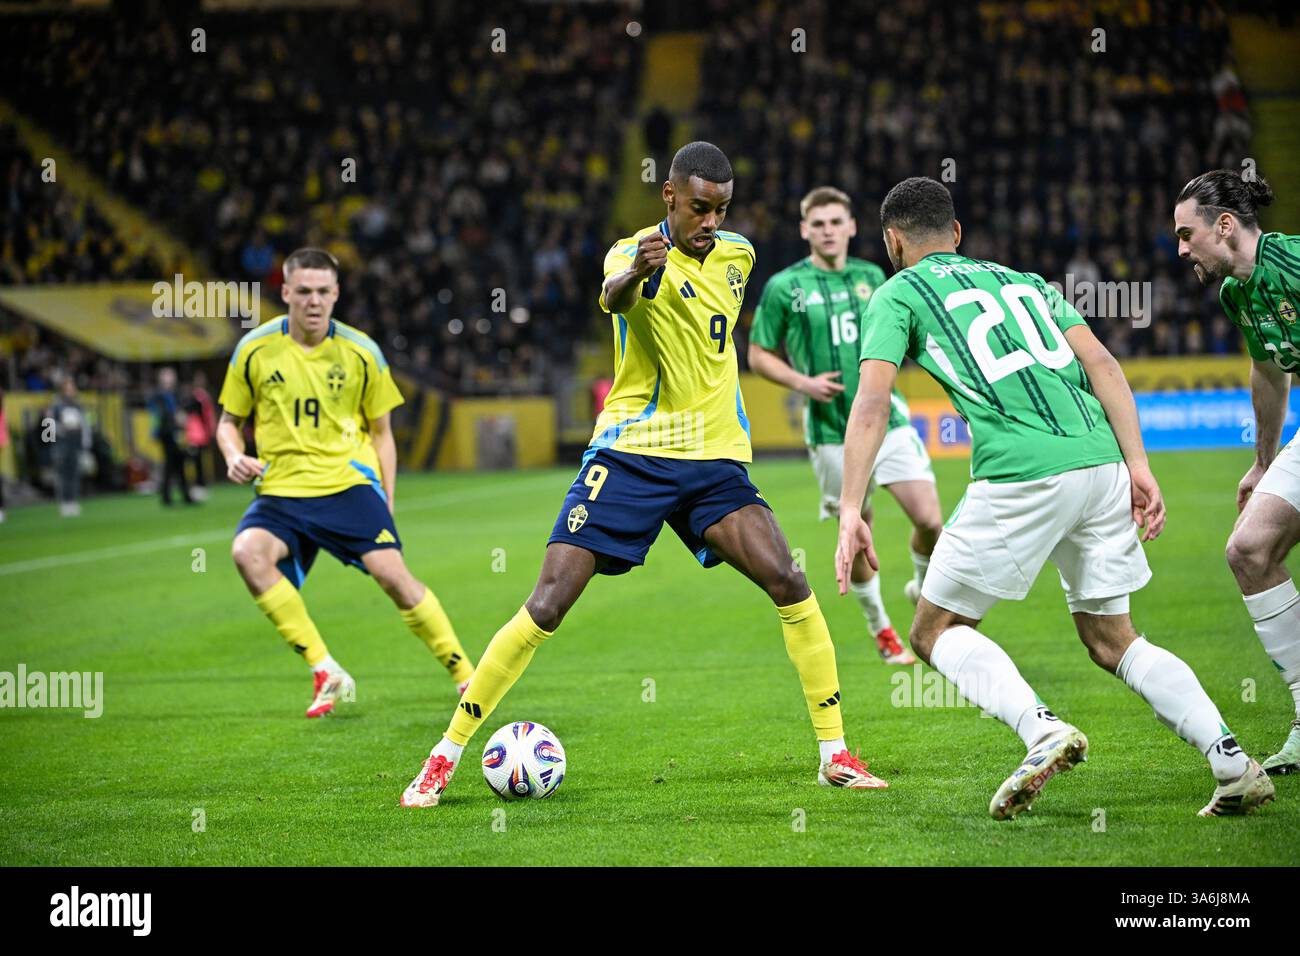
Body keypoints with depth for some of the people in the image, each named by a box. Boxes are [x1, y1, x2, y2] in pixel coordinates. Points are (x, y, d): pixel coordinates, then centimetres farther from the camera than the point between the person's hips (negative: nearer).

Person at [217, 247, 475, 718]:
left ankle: (466, 677, -4)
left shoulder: (360, 352, 2)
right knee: (248, 552, -29)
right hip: (281, 489, 1)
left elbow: (380, 432, 12)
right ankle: (326, 673, -22)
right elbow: (229, 421, 14)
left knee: (392, 573, -20)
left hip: (348, 482, -1)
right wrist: (235, 457, -8)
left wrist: (386, 503, 5)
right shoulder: (255, 349, 2)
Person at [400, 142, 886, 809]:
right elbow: (614, 297, -35)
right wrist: (637, 273, -56)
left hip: (714, 459, 4)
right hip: (631, 453, -4)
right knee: (547, 606, -11)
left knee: (788, 584, -15)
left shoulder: (737, 255, 9)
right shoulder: (635, 254, -9)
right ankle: (446, 755, 0)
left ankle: (834, 755, -4)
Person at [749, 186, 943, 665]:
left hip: (887, 420, 2)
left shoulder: (871, 277, 7)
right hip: (832, 432, -2)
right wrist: (802, 381, -12)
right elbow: (759, 355, 3)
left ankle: (924, 590, 22)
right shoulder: (783, 287, -4)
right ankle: (880, 629, 27)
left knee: (929, 521, -9)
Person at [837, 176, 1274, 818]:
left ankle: (1041, 730, -14)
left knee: (936, 631, 10)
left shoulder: (897, 295, 11)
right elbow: (1101, 364, 14)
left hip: (1020, 476, -6)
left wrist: (850, 511, -7)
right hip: (1100, 460, 6)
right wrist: (1137, 465, 9)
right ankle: (1232, 761, 2)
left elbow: (872, 402, -3)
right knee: (1111, 640, 18)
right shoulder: (1022, 280, 27)